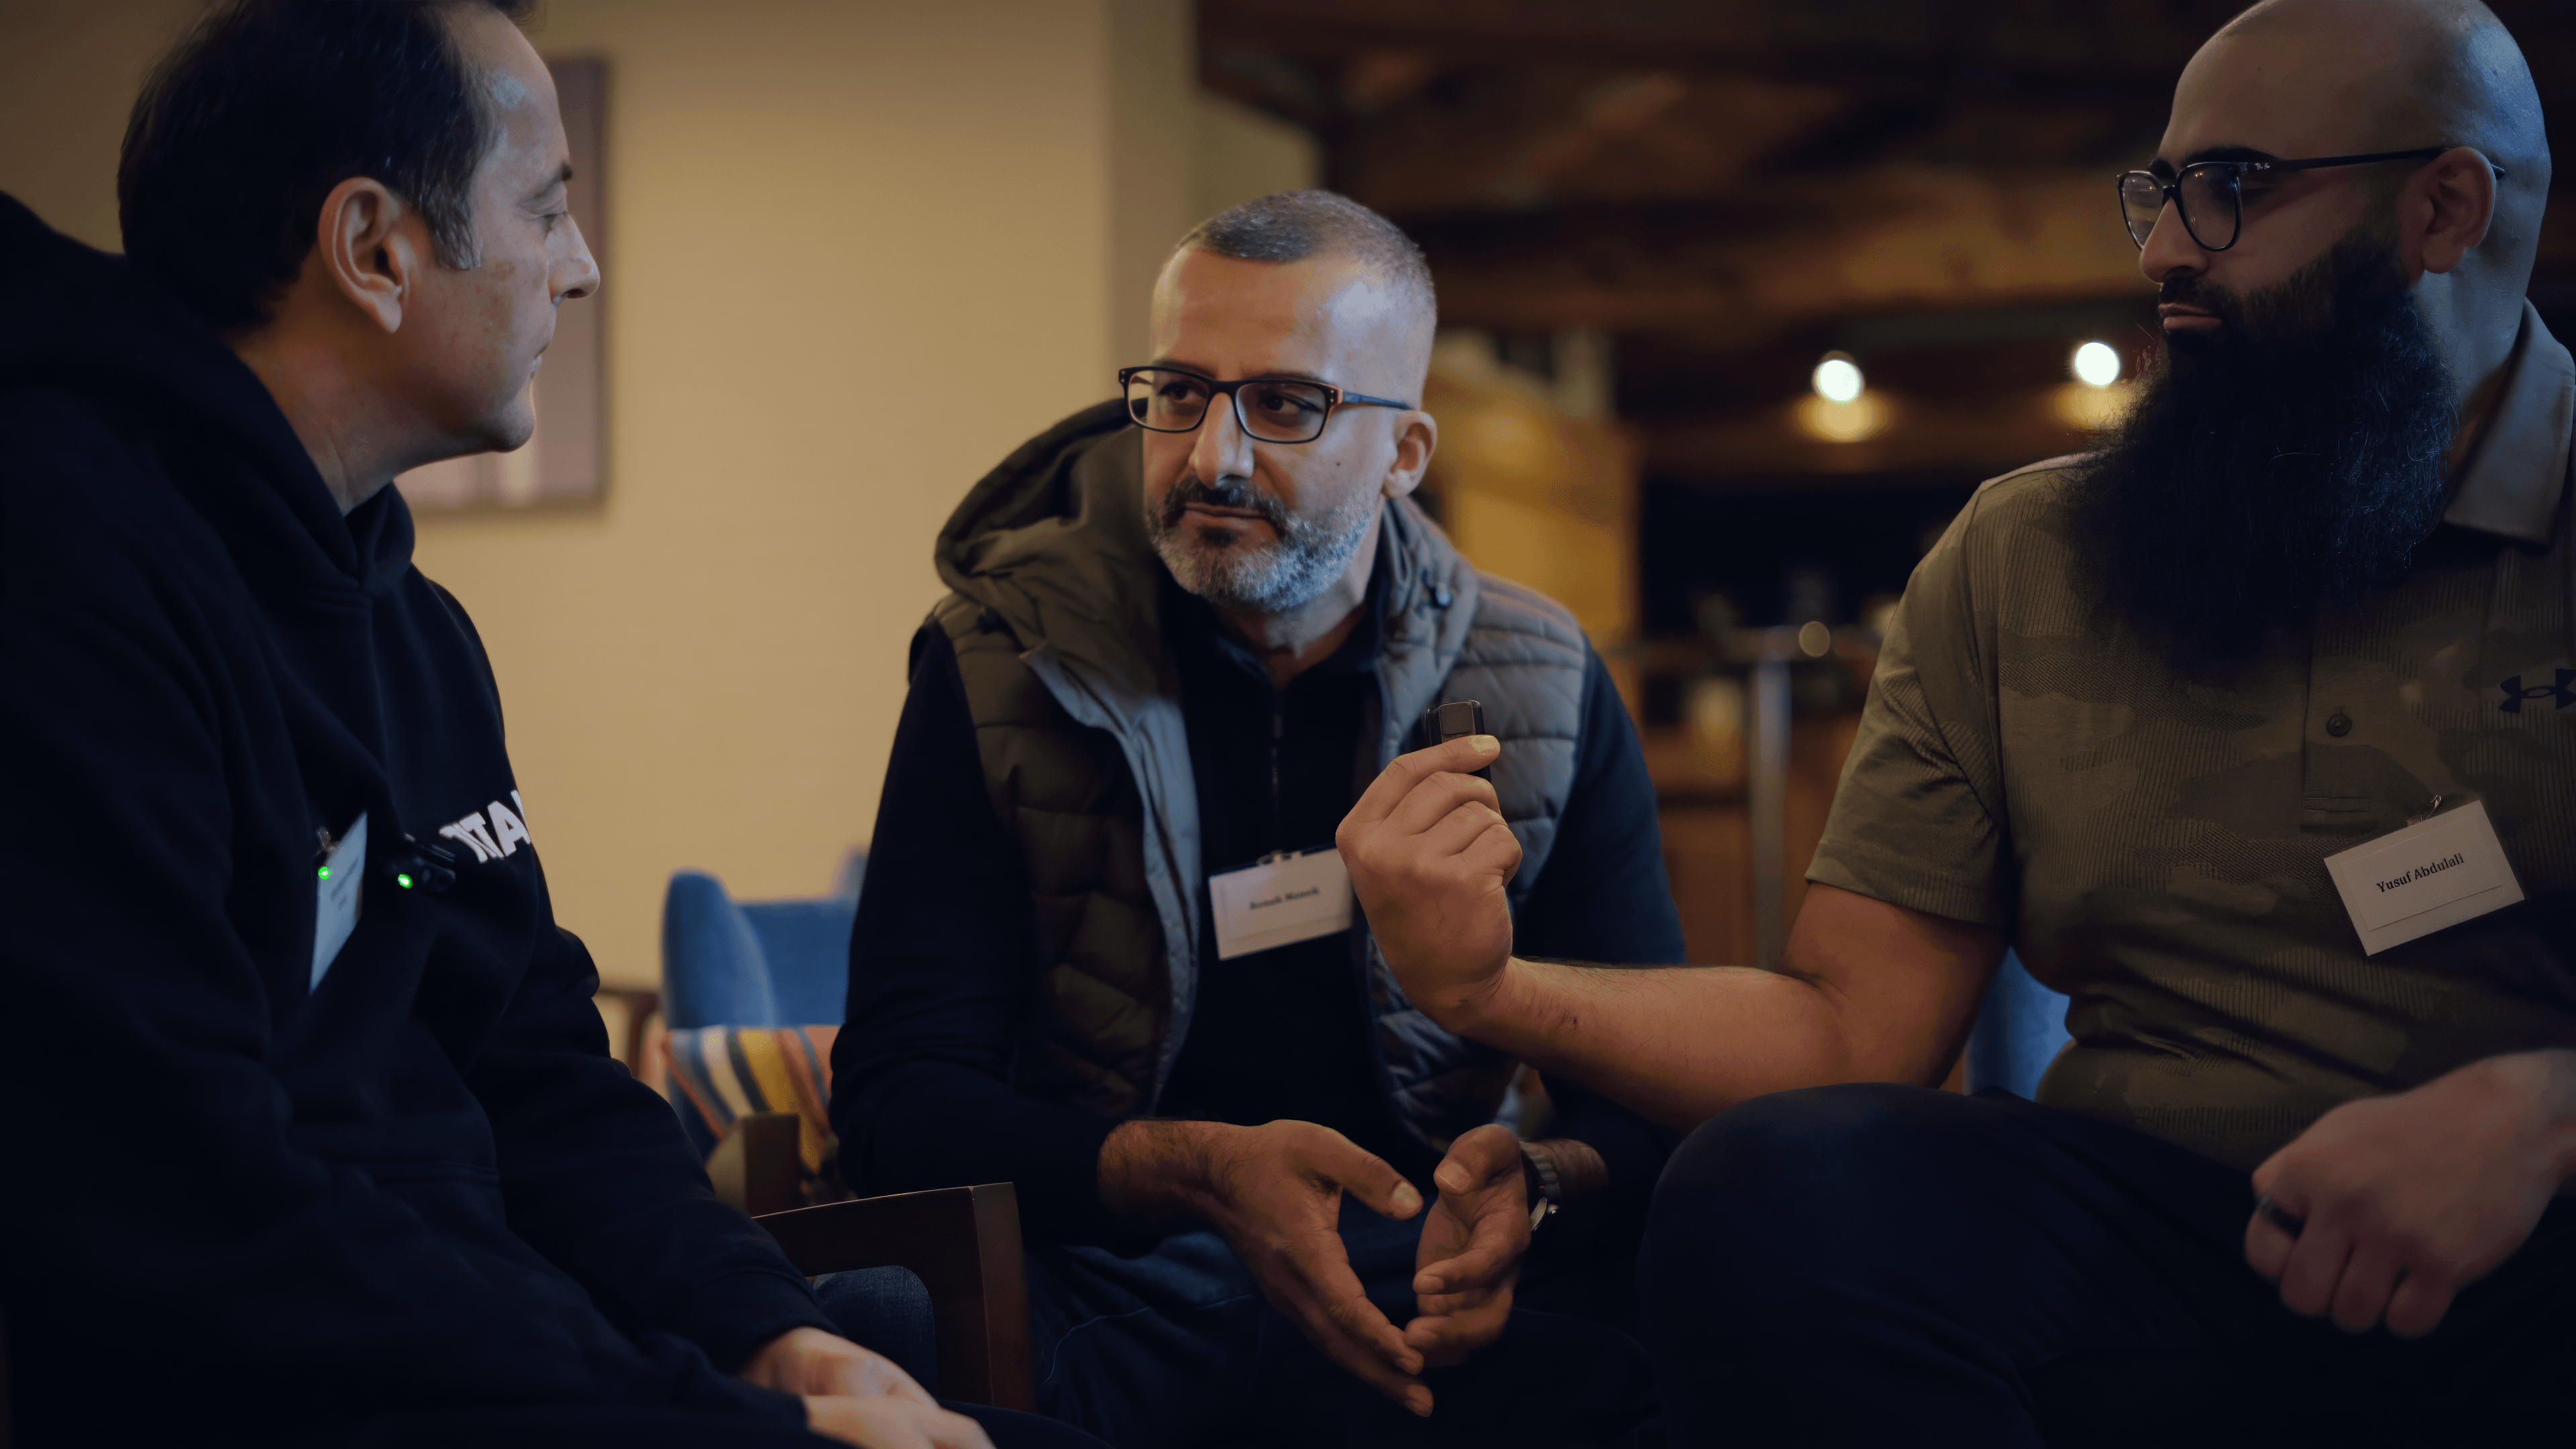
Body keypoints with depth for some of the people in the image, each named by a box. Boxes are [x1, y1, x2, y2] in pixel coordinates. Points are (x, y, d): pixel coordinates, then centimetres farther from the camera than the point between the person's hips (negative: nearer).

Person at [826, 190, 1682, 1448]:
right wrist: (1197, 1171, -26)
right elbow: (900, 1100, -7)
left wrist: (1543, 1188, -22)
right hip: (1098, 1270, -1)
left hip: (1408, 1281, 2)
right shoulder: (1000, 669, 0)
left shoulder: (1540, 691, 5)